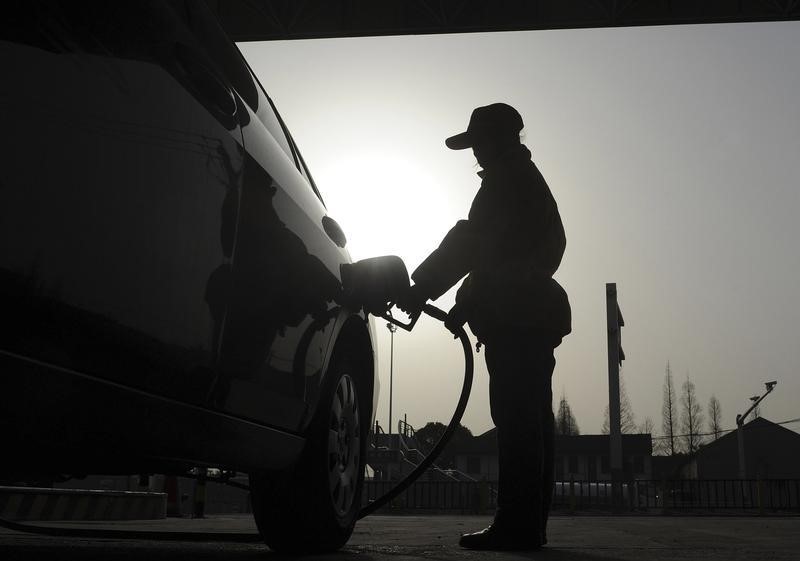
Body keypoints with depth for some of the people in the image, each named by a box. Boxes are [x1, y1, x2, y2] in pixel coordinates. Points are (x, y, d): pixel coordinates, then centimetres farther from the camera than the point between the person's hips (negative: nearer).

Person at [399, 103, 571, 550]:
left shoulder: (508, 180, -5)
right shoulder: (527, 180, 27)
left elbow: (468, 244, -13)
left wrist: (421, 290, -10)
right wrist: (469, 303, 22)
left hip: (514, 317, -11)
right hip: (532, 315, 11)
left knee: (516, 417, -13)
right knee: (530, 419, 9)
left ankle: (517, 525, -13)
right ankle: (529, 523, 13)